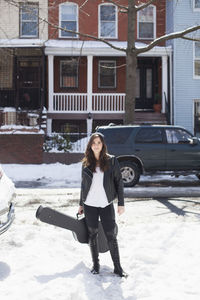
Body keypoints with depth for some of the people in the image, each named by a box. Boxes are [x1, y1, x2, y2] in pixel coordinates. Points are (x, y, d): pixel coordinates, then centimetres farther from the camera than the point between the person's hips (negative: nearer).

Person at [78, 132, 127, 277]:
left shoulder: (111, 160, -1)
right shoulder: (86, 163, 6)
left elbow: (119, 182, 0)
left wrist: (121, 203, -4)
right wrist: (81, 204, 16)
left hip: (106, 204, -2)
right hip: (90, 204, 2)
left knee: (111, 235, -1)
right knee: (93, 234, 10)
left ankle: (117, 267, 10)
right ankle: (96, 264, 24)